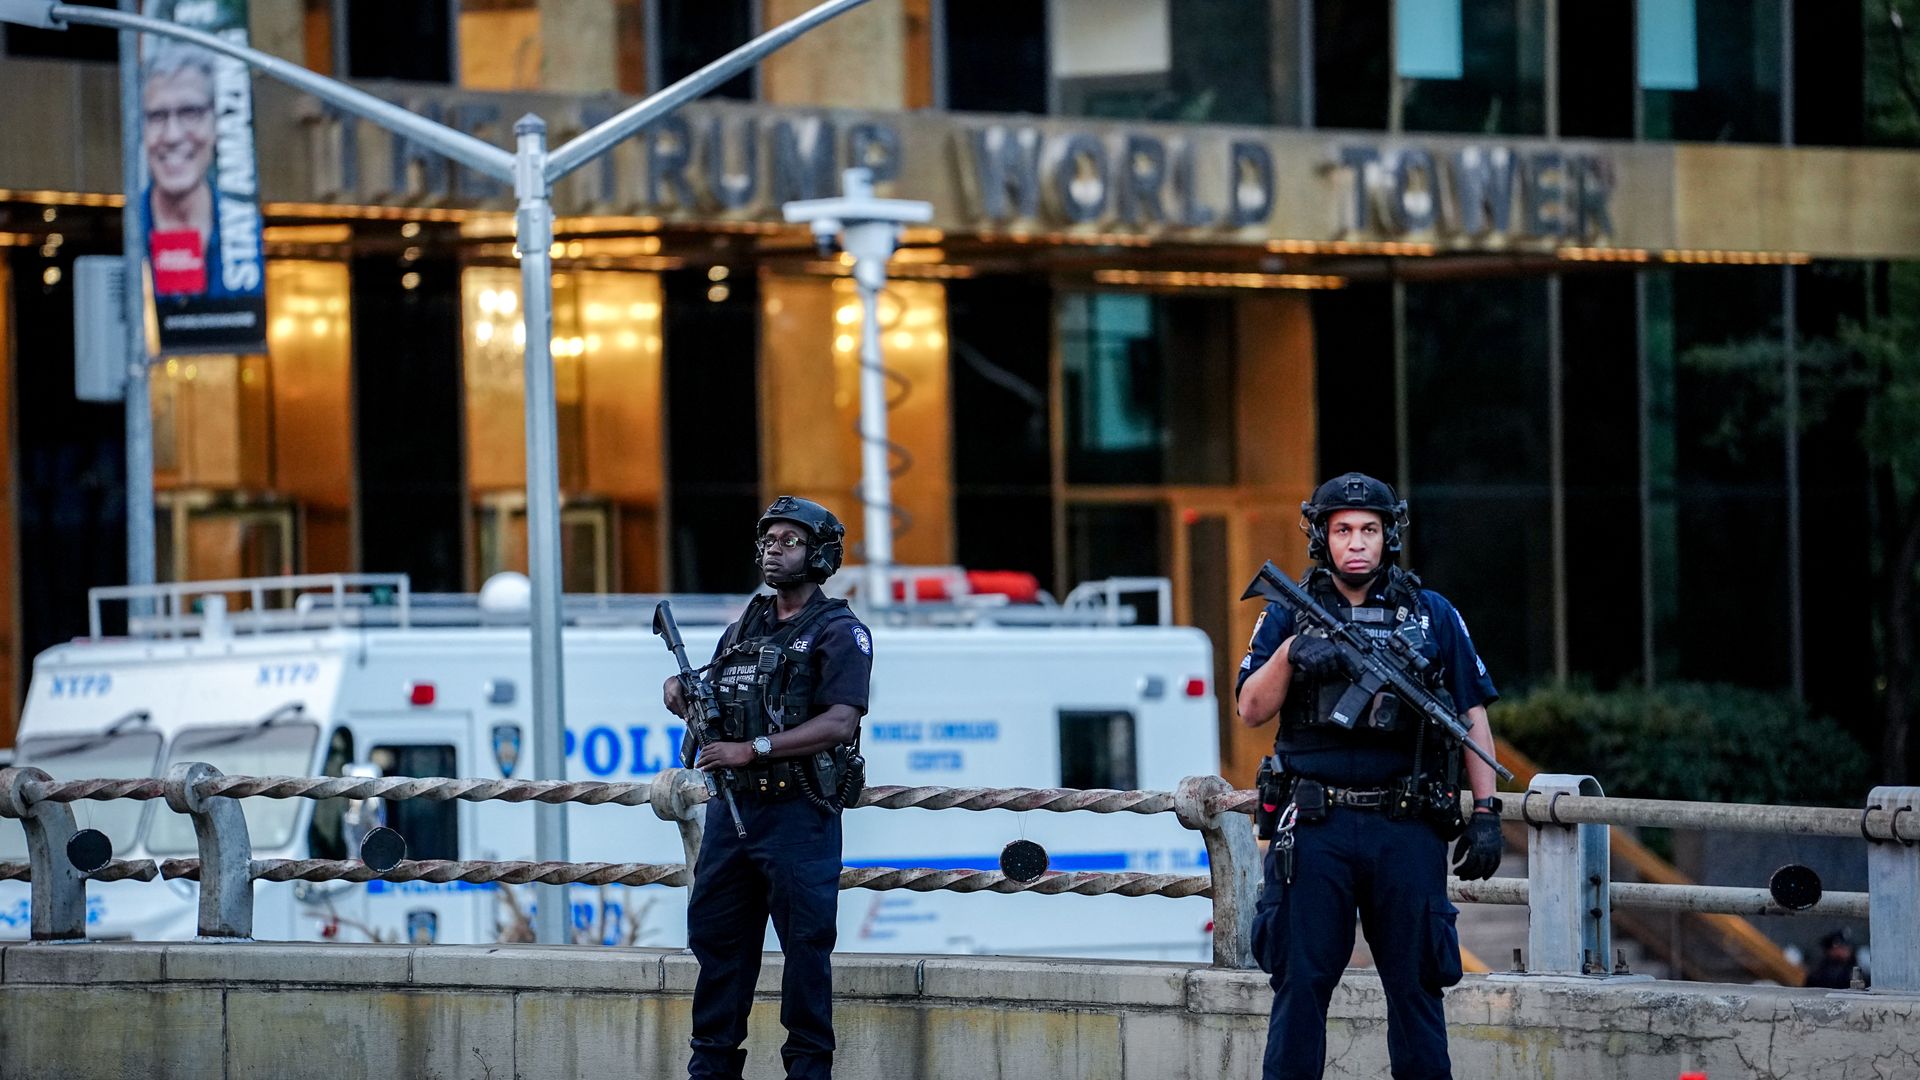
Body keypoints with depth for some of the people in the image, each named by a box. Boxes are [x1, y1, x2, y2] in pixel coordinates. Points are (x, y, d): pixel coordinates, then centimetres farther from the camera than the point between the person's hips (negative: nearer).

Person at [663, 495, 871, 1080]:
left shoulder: (839, 632, -4)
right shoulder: (742, 630, 18)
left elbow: (839, 724, -16)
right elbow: (719, 716, 26)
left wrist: (754, 750, -21)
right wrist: (684, 697, 2)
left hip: (799, 813, -7)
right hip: (731, 807, 7)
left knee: (806, 944, -4)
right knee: (716, 937, 9)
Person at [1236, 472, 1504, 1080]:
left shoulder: (1433, 616, 9)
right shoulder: (1290, 614, 8)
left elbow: (1473, 719, 10)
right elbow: (1251, 711, 1)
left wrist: (1486, 813, 2)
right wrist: (1290, 654, -16)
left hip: (1406, 830, 0)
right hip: (1315, 826, 0)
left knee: (1416, 984, 3)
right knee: (1300, 984, 1)